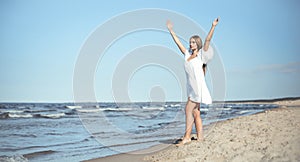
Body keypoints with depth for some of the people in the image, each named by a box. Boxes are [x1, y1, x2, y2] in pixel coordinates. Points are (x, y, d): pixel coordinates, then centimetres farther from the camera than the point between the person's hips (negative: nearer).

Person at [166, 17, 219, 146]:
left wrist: (213, 27, -19)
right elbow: (178, 42, 20)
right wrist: (171, 31, 24)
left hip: (198, 86, -6)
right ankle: (200, 138, 10)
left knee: (188, 110, -11)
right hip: (191, 87, 7)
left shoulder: (201, 55, -1)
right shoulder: (187, 54, 14)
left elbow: (207, 40, -11)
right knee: (195, 113, 6)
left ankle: (187, 137, -7)